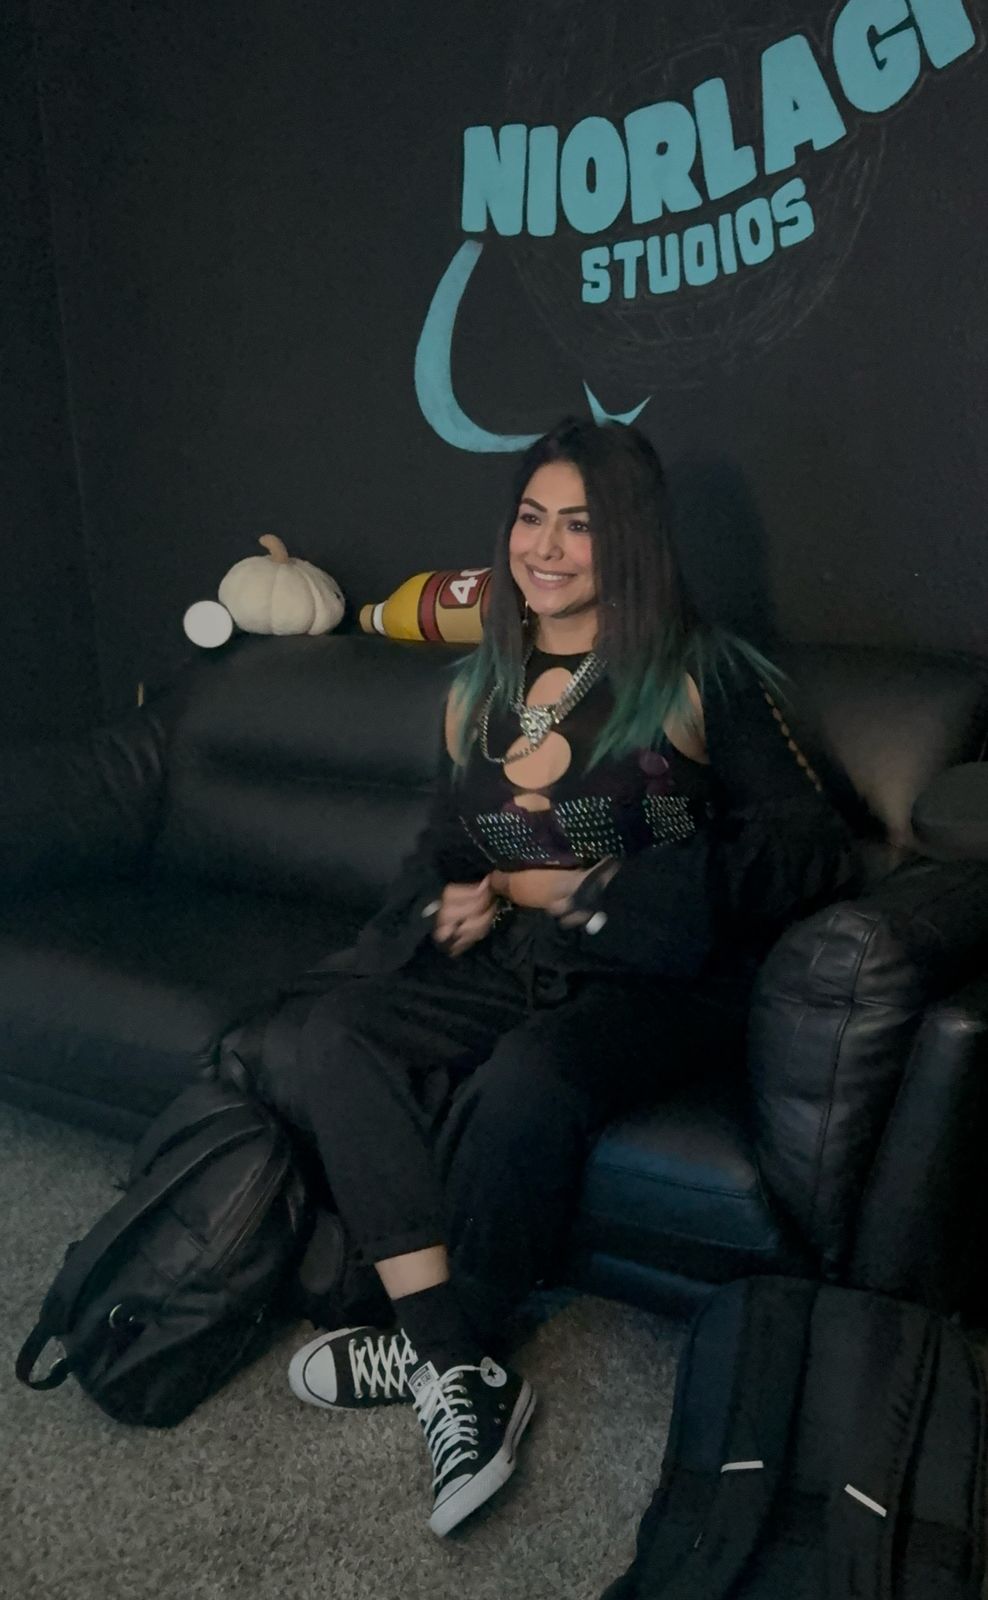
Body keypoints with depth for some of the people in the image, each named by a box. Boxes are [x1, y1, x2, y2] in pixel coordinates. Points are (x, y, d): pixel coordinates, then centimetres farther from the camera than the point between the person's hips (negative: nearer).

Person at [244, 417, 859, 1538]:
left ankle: (427, 1348, -9)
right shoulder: (479, 691, 15)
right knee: (332, 1034, -20)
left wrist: (591, 889, -12)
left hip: (652, 977, -5)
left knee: (523, 1088, -35)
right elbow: (441, 847, 25)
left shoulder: (701, 677, -2)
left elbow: (809, 849, -7)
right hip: (509, 963, 6)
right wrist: (456, 901, -1)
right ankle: (461, 1370, -22)